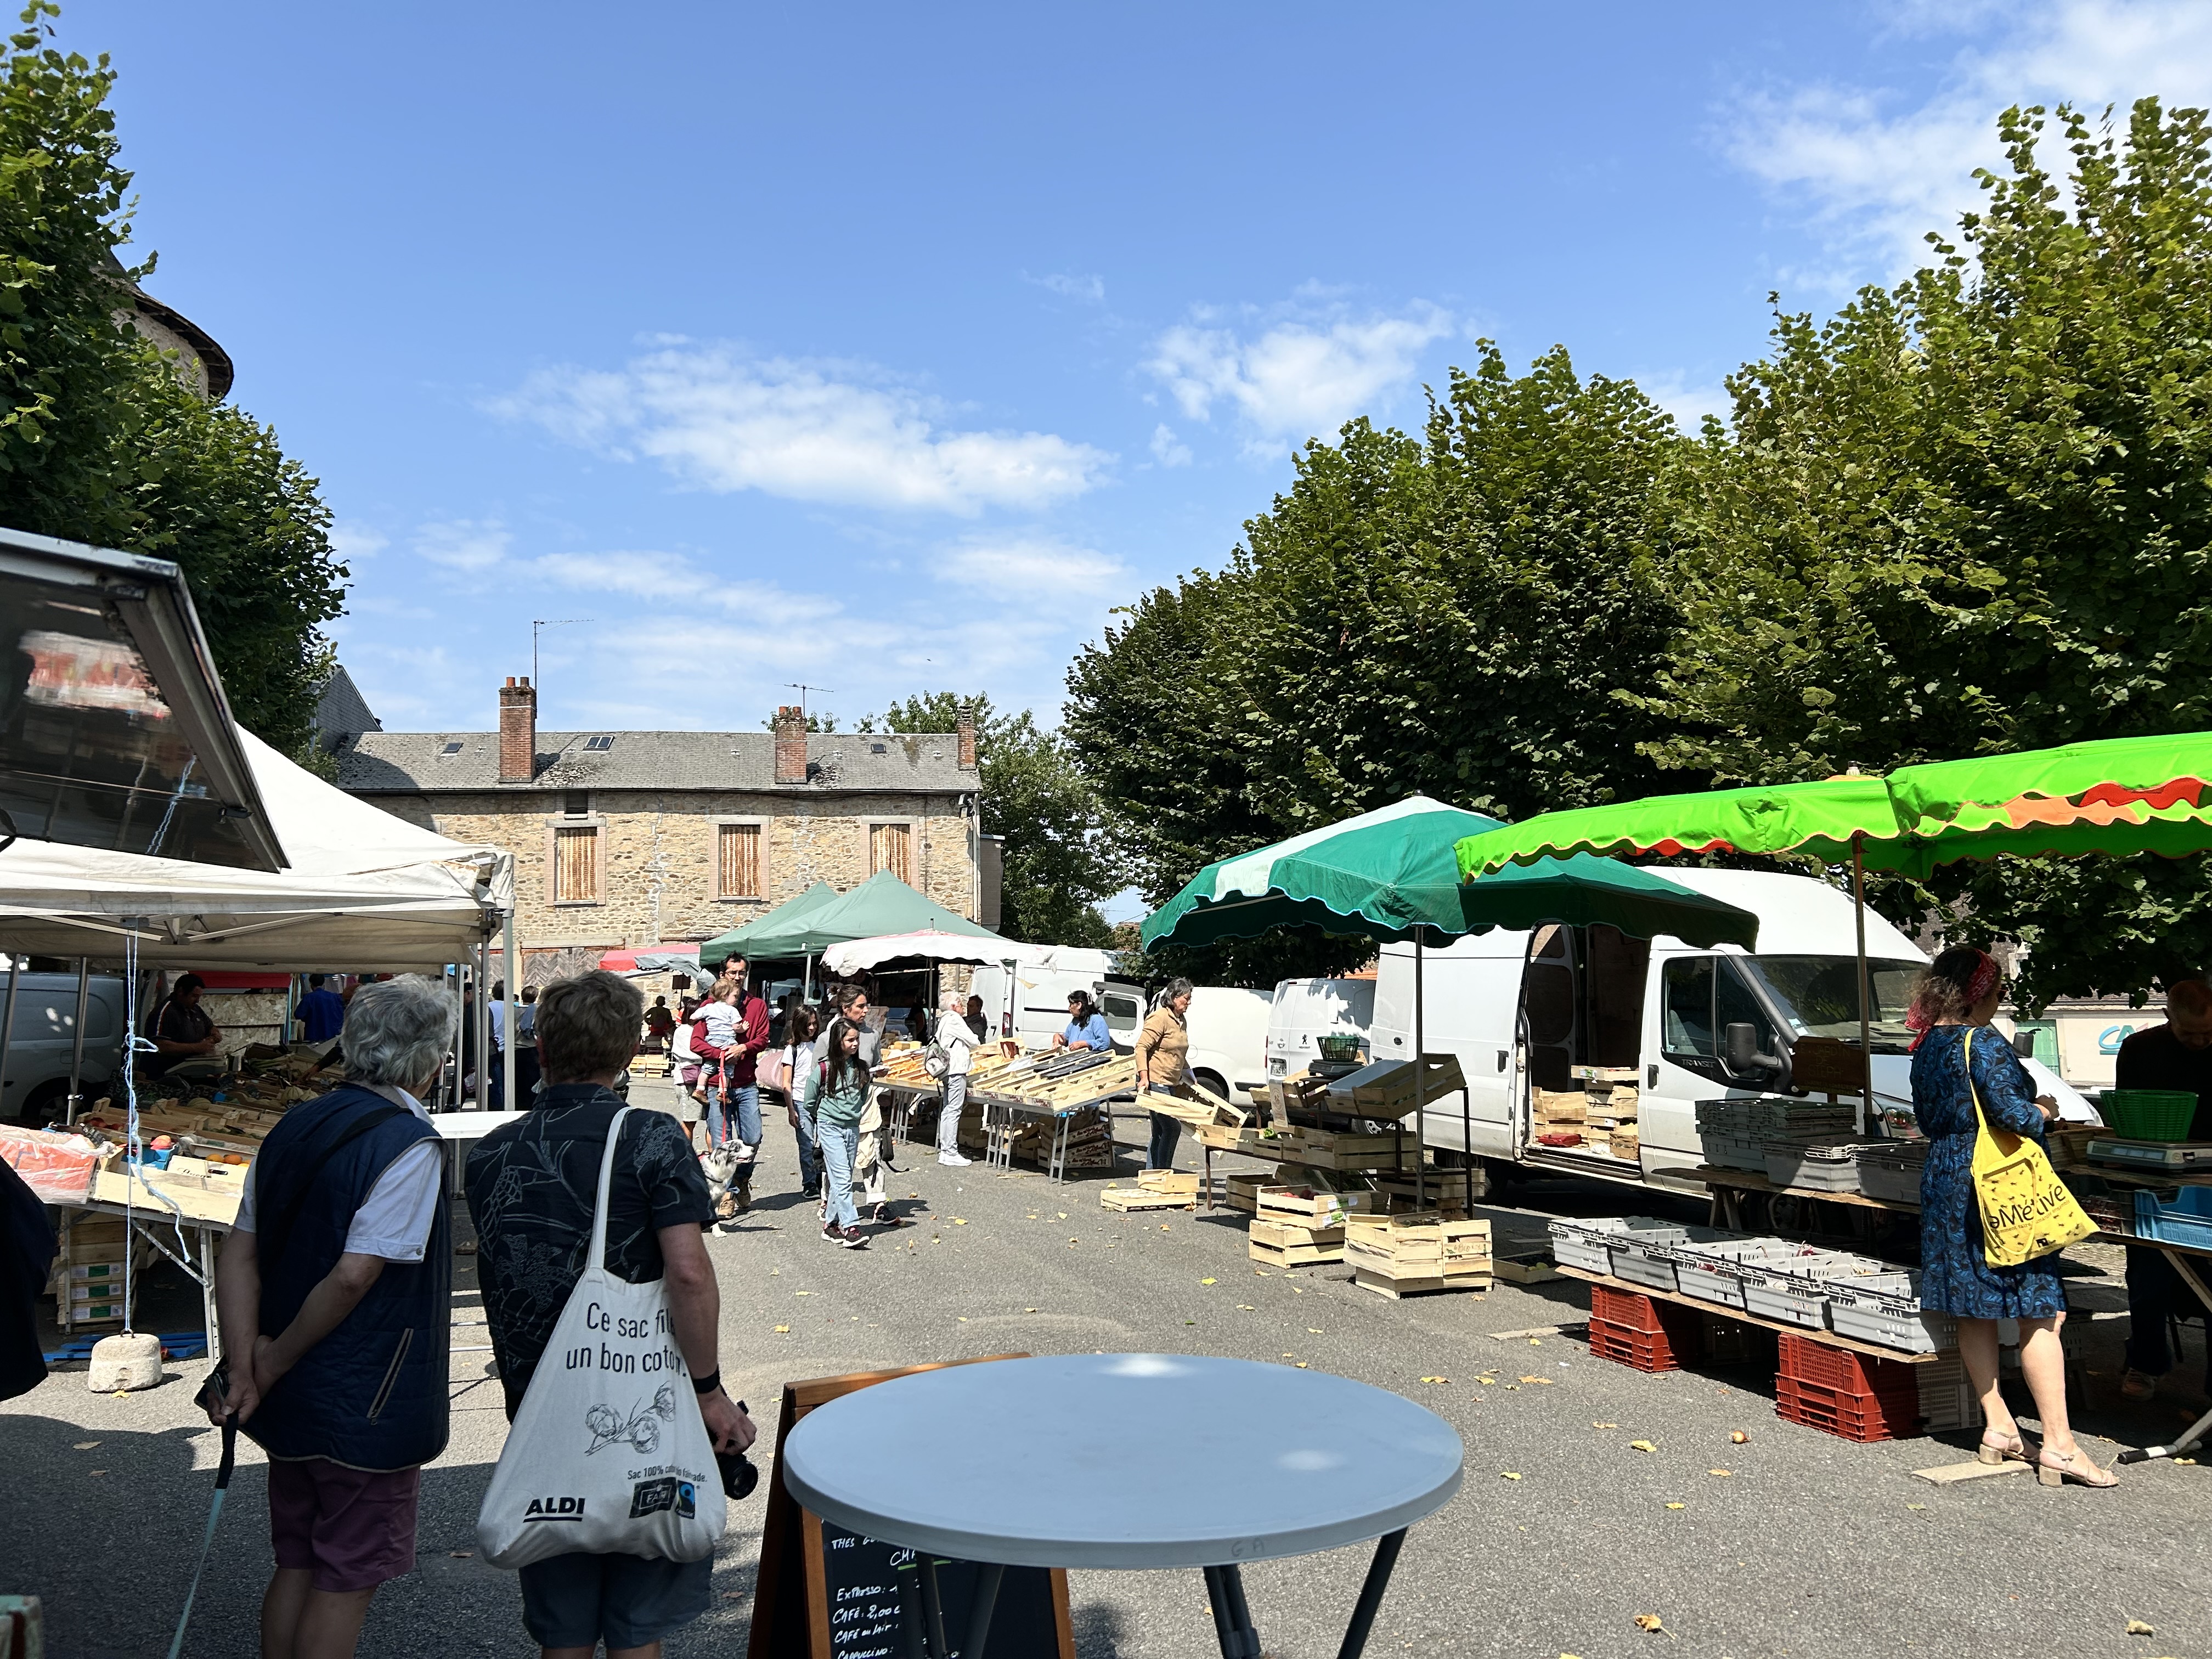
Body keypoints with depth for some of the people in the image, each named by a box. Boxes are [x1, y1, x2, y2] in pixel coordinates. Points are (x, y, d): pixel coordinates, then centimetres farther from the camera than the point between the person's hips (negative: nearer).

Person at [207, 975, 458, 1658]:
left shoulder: (294, 1127, 4)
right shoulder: (410, 1146, -20)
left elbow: (239, 1255, 2)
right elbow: (354, 1276, -25)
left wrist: (243, 1366, -3)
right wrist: (275, 1362, -11)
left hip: (291, 1398, 7)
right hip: (367, 1406, -7)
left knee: (297, 1563, 20)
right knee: (349, 1576, 8)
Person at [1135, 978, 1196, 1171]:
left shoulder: (1182, 1020, 14)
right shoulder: (1160, 1018, -14)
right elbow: (1141, 1047, -18)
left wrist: (1184, 1081, 29)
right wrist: (1144, 1078, -25)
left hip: (1171, 1084, 9)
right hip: (1155, 1083, -9)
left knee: (1160, 1134, 11)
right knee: (1172, 1128, -13)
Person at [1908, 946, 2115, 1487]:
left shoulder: (1927, 1047, 10)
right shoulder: (1984, 1044, -15)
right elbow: (2010, 1111, -22)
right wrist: (2043, 1110, -3)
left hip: (1945, 1183, 9)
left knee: (1974, 1312, 12)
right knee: (2042, 1311, -3)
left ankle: (1998, 1427, 20)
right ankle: (2058, 1444, -2)